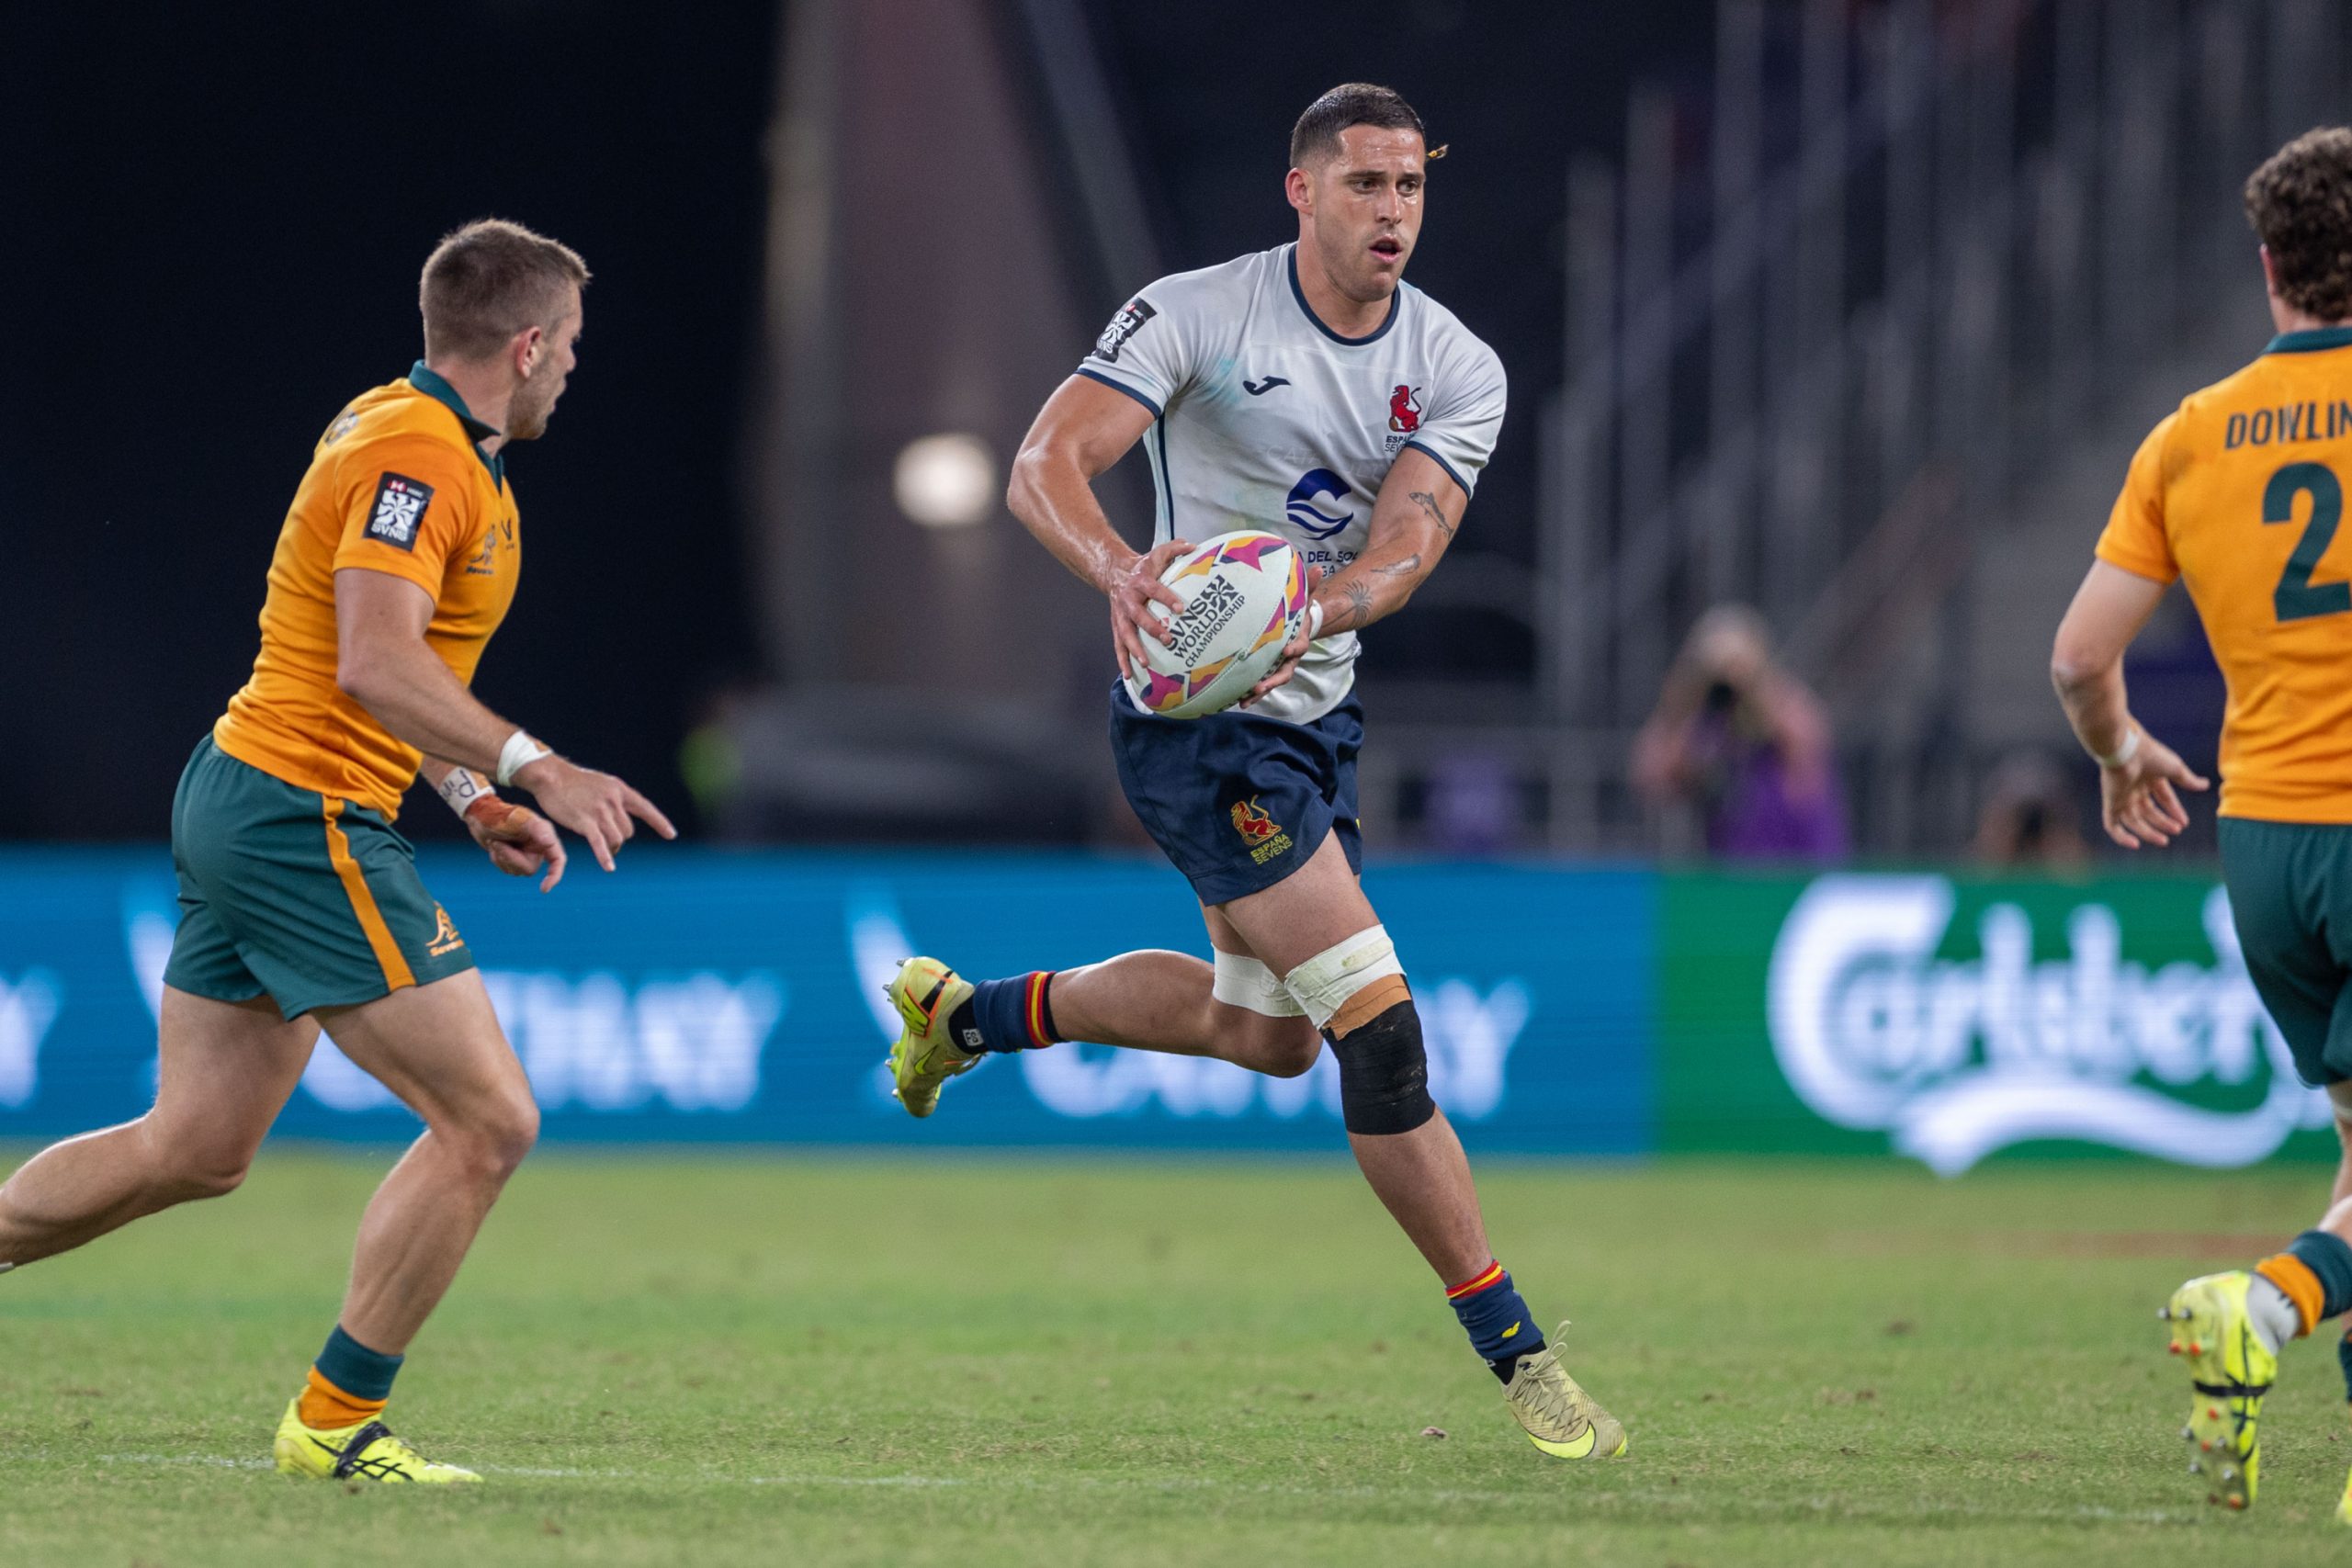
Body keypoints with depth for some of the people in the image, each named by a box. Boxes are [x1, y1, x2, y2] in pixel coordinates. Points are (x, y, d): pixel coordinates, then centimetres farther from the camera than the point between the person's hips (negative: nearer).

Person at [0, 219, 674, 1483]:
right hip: (307, 821, -11)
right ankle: (333, 1422, -2)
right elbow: (375, 665, -30)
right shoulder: (415, 457, -17)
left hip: (241, 800, 11)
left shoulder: (420, 440, 15)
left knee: (195, 1148, 15)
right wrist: (533, 768, -32)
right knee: (487, 1120, -9)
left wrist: (469, 794, 19)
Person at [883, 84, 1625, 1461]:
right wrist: (1120, 569, -43)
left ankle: (971, 1014, 41)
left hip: (1316, 711, 7)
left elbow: (1407, 544, -15)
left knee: (1269, 1031, 22)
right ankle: (1514, 1349, -10)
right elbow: (1046, 465, -22)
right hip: (1197, 719, -7)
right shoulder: (1195, 316, -14)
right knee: (1379, 1024, -15)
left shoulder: (1458, 370, -2)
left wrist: (1314, 610, -36)